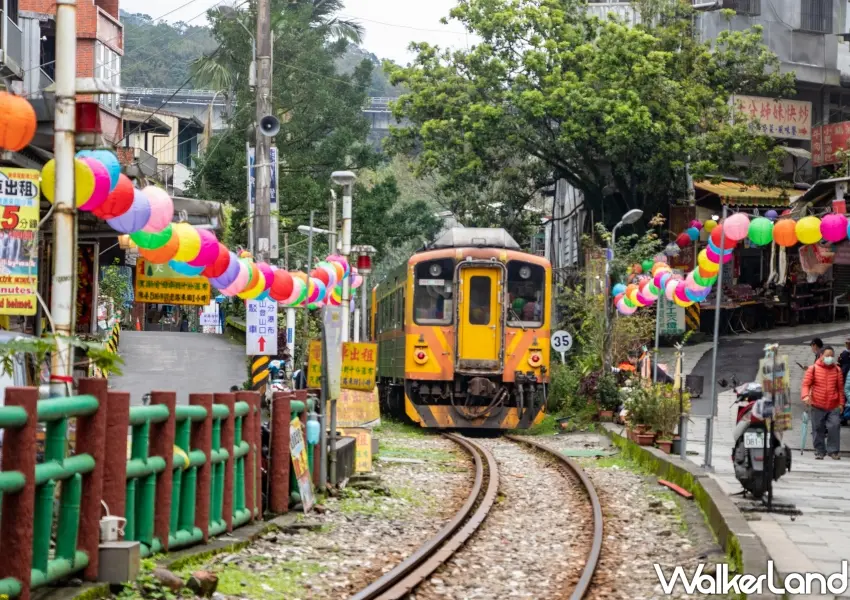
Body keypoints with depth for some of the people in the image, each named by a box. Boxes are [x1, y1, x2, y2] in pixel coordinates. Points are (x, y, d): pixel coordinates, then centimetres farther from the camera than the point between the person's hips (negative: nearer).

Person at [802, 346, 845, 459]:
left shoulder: (837, 370, 5)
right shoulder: (813, 369, -2)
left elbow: (840, 388, 10)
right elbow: (806, 384, -4)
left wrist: (841, 403, 8)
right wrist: (806, 395, -22)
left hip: (834, 406, 1)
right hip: (818, 406, -1)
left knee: (834, 426, -9)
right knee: (818, 429, 4)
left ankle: (833, 451, 1)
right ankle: (819, 451, 15)